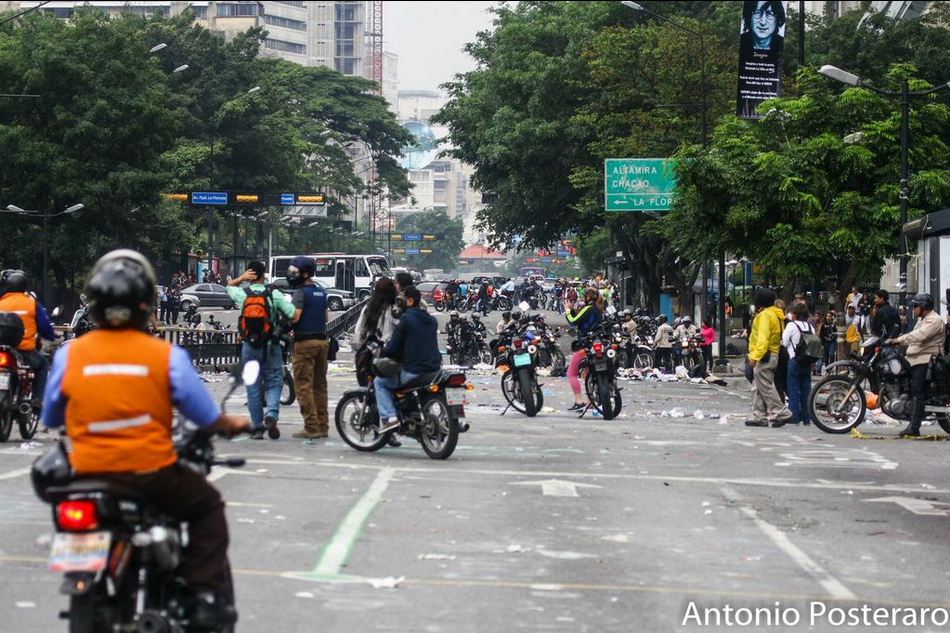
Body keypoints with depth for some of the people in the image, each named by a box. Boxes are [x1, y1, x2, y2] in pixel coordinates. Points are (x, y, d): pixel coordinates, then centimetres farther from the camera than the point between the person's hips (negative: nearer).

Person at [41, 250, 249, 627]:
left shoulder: (69, 354, -2)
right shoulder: (167, 355, -8)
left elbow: (51, 419, 9)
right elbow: (204, 416, 0)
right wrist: (232, 425, 22)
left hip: (89, 475, 3)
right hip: (151, 473, -3)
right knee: (207, 507, 22)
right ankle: (206, 597, 10)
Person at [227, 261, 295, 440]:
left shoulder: (242, 294, -2)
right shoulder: (274, 294, -6)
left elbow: (228, 287, 21)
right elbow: (293, 314, -13)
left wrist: (242, 278, 5)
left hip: (249, 346, 1)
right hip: (271, 345, -1)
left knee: (253, 387, 8)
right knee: (273, 383, 6)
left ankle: (257, 427, 9)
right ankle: (271, 414, -19)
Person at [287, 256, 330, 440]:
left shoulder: (301, 292, -11)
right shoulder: (321, 291, 14)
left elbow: (295, 316, -21)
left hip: (305, 342, -8)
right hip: (322, 340, 8)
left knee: (304, 385, -5)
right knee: (320, 384, 12)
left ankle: (311, 427, -9)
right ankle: (323, 426, 12)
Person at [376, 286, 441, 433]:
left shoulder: (406, 318, -9)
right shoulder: (432, 320, 13)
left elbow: (393, 347, -9)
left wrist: (381, 353, 11)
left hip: (412, 372, -7)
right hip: (434, 370, 7)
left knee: (380, 382, 10)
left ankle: (388, 417, -7)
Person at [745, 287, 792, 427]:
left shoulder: (765, 315, -14)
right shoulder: (777, 315, 16)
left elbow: (763, 338, -23)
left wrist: (755, 356, -26)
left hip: (764, 357, -10)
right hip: (773, 354, 10)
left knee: (765, 387, -7)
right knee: (758, 388, 13)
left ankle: (782, 413, -7)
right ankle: (759, 417, 13)